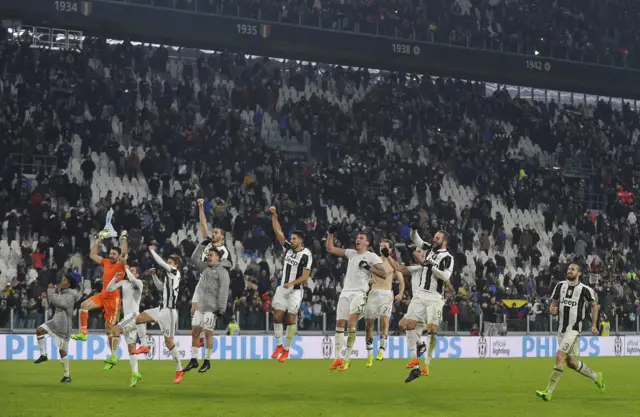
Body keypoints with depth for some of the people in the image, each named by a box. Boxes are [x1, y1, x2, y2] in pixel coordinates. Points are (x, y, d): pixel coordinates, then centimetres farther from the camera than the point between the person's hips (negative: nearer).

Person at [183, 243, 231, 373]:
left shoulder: (222, 271, -5)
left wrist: (221, 308, -18)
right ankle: (193, 360, 12)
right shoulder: (205, 268, 17)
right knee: (195, 332, 6)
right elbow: (194, 259, 28)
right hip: (200, 306, 7)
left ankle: (207, 362, 4)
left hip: (212, 308, -7)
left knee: (208, 333, -4)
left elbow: (224, 290, -12)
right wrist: (202, 245, 20)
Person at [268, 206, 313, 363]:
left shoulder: (306, 255, -13)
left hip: (295, 290, -6)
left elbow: (305, 276, -16)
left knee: (291, 319, -3)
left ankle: (286, 350, 5)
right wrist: (274, 215, -1)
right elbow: (278, 232, 6)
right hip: (282, 288, 6)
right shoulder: (288, 248, 4)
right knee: (277, 317, 1)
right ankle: (279, 346, 15)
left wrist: (291, 283, -25)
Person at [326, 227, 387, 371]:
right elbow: (330, 248, 20)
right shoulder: (351, 253, 17)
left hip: (359, 293, -6)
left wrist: (369, 268, -18)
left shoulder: (372, 257, 1)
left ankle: (347, 358, -15)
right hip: (346, 292, 6)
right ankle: (338, 358, 6)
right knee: (340, 323, 2)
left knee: (351, 323, -18)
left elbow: (384, 275, -7)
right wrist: (331, 233, 9)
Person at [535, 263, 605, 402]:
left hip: (574, 329, -6)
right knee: (571, 362, 13)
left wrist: (593, 325, 7)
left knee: (559, 357, -18)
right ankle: (596, 377, 37)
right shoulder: (560, 285, 5)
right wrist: (552, 309, -12)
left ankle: (549, 392, -18)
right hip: (561, 328, 6)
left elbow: (594, 305, 8)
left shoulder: (585, 289, -7)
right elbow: (553, 304, 12)